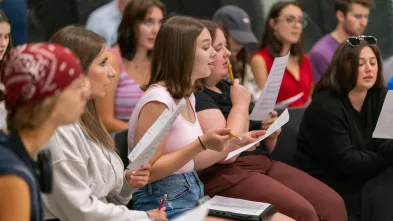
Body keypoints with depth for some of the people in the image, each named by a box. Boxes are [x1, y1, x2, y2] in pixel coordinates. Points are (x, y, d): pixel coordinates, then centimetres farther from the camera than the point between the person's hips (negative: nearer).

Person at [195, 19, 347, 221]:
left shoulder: (226, 88, 18)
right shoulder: (196, 97, -9)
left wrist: (271, 133, 1)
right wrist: (240, 104, -10)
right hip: (227, 175, -9)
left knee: (332, 203, -9)